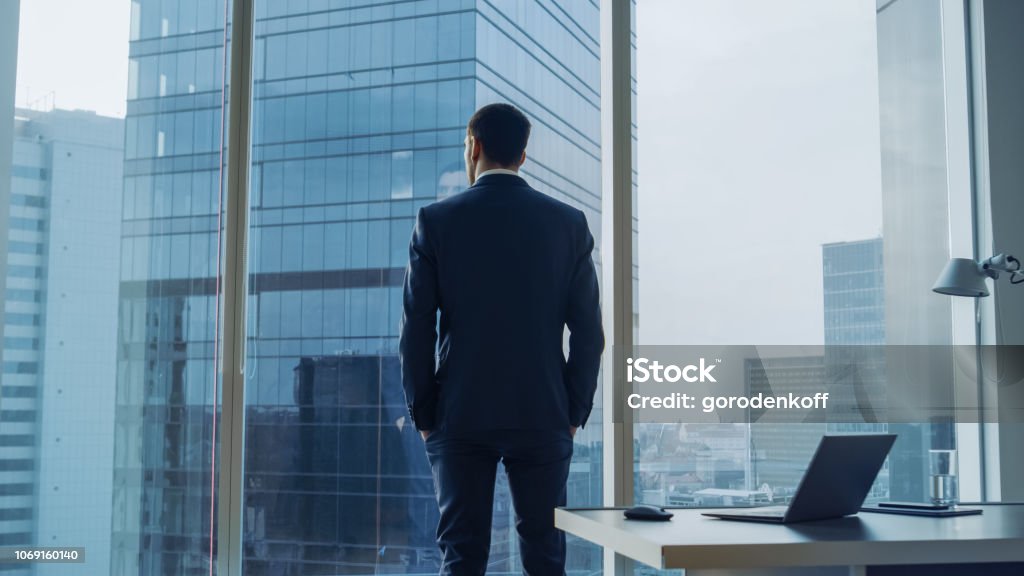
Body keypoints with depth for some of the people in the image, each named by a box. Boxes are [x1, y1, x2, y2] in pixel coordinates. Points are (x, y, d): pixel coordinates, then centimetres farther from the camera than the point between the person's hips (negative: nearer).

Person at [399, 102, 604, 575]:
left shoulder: (435, 221, -3)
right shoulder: (569, 223, 1)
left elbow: (416, 329, -4)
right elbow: (588, 331, 0)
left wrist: (423, 416, 5)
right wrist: (574, 414, 8)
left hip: (460, 417, -1)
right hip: (543, 416, 1)